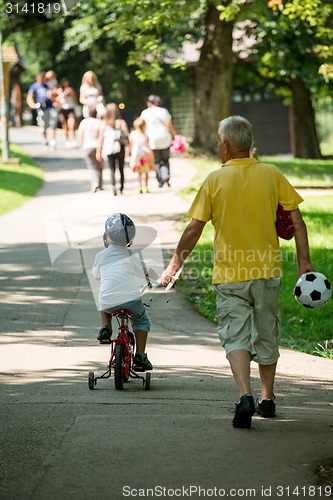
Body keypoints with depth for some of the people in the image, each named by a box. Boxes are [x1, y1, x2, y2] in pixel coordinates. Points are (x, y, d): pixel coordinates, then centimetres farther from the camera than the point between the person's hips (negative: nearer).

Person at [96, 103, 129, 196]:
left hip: (109, 150, 0)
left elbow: (100, 139, 1)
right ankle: (122, 188, 13)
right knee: (121, 169, 13)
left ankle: (113, 185, -20)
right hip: (120, 149, 0)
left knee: (112, 170, 2)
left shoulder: (104, 124, 2)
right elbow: (127, 136, -8)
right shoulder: (122, 122, -1)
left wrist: (98, 152, 6)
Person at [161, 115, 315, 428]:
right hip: (267, 271, 2)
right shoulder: (272, 174, 0)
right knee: (266, 335, 17)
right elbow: (296, 220, -2)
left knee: (235, 336, -1)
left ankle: (245, 396, -22)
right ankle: (267, 400, 27)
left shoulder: (215, 180, -6)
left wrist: (174, 265, 5)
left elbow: (194, 229, -5)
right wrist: (304, 261, 4)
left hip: (229, 274, -2)